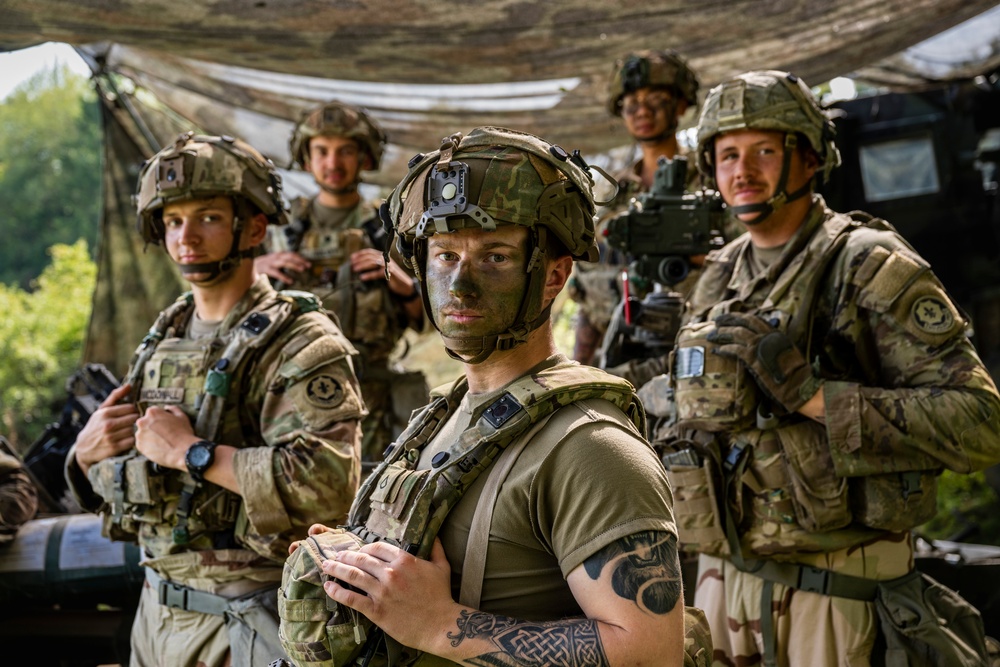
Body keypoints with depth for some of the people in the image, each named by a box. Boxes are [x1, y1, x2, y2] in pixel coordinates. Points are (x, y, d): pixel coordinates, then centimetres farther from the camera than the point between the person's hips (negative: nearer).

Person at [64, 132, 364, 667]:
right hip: (158, 616, 7)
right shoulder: (163, 340, 9)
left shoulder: (301, 343, -13)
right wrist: (86, 453, -5)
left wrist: (191, 452, -22)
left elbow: (327, 483, -29)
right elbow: (109, 494, 17)